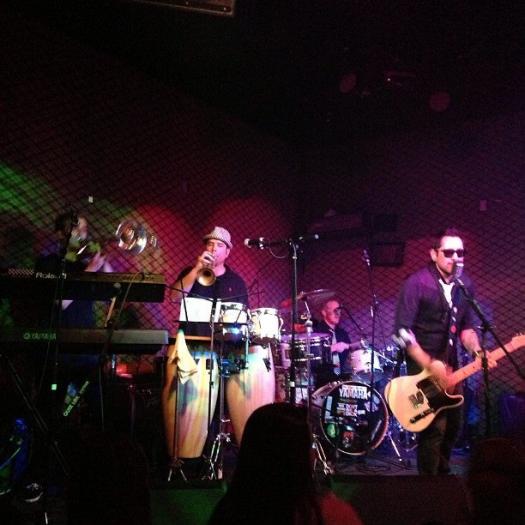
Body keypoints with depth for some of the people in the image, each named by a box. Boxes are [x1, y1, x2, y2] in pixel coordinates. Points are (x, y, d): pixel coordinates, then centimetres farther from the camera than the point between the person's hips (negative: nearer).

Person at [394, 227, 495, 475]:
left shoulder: (465, 285, 4)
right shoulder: (416, 283, -17)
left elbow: (466, 327, 12)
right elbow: (402, 331, -19)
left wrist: (476, 351, -8)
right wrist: (429, 364, -22)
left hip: (449, 365, 7)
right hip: (422, 366, -7)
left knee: (453, 425, 14)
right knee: (434, 427, -11)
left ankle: (442, 474, 34)